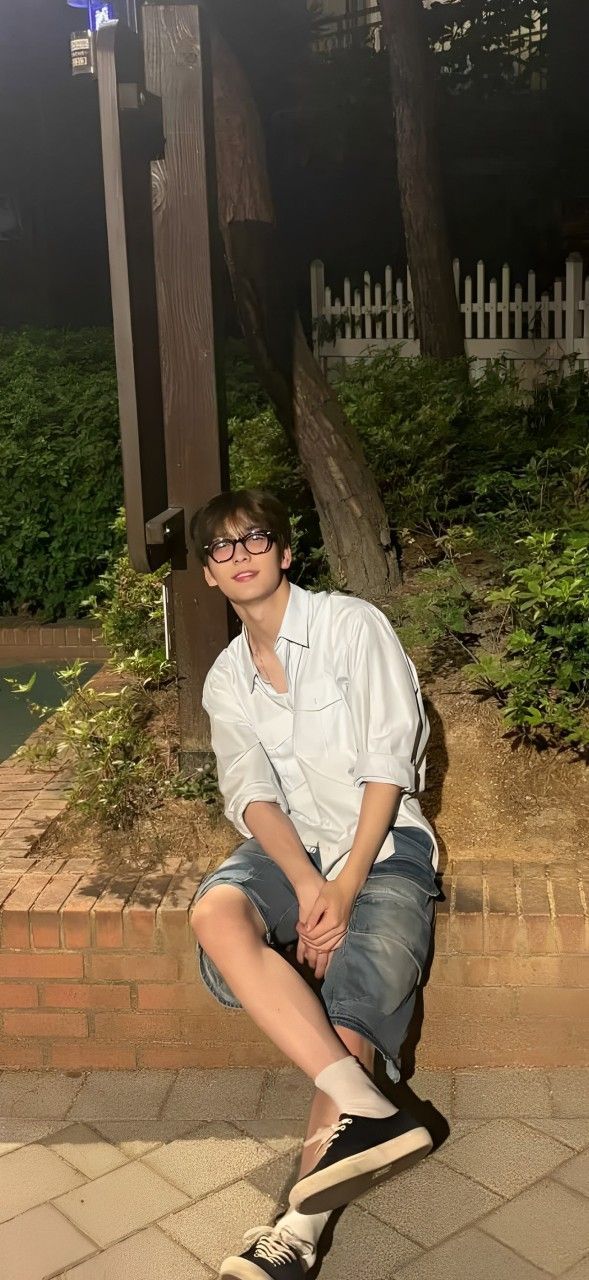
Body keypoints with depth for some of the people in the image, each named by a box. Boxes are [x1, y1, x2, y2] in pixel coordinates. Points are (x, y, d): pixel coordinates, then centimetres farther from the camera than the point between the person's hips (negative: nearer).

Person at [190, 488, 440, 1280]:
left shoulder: (353, 625, -2)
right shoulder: (226, 681, 12)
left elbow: (389, 763, -9)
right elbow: (252, 795, -2)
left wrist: (346, 887, -17)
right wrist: (307, 885, -21)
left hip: (383, 844, -3)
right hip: (288, 849, 3)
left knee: (352, 1018, -26)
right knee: (217, 912, -31)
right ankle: (368, 1114, -37)